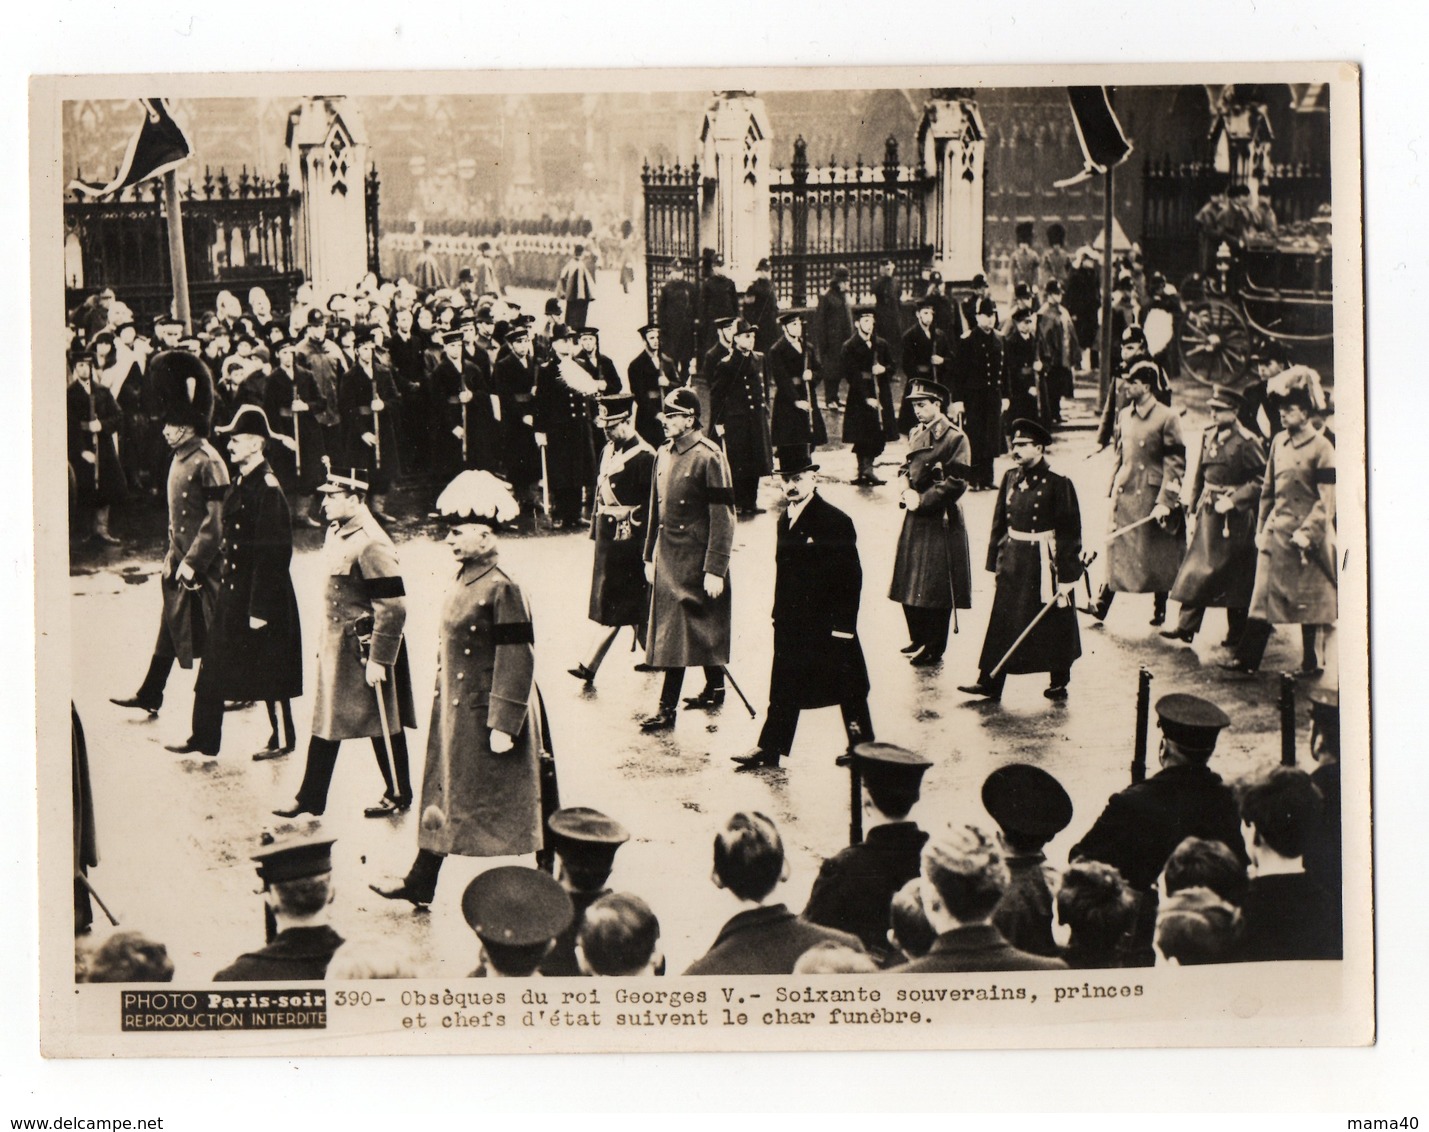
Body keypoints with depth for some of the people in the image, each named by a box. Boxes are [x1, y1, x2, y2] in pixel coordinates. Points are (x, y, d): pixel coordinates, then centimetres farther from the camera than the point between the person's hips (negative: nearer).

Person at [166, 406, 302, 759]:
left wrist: (261, 608, -20)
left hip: (262, 596, -9)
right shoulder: (240, 482, 9)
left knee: (271, 674, 3)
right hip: (233, 592, 9)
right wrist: (225, 588, 15)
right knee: (213, 667, 10)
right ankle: (203, 740, 17)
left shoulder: (268, 488, -18)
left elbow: (272, 554, -20)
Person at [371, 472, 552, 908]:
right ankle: (420, 883, 23)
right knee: (443, 793, 14)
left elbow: (516, 660, -21)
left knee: (506, 805, 1)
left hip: (486, 714, -9)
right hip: (455, 710, 9)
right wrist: (443, 701, 19)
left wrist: (503, 724, -22)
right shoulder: (464, 580, 8)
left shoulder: (501, 588, -19)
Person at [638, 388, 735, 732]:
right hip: (667, 557, 7)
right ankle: (715, 689, 30)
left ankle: (667, 709, -5)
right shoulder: (663, 455, 9)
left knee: (677, 630, -8)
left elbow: (722, 517, -15)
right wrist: (650, 556, 14)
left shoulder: (708, 457, -14)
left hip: (694, 560, -7)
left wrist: (715, 570, -18)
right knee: (702, 629, 16)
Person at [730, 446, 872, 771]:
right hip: (792, 622, 7)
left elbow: (851, 577, -14)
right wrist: (779, 615, 11)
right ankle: (769, 748, 14)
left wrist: (843, 624, -17)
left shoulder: (836, 521, -13)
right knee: (784, 687, 10)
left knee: (848, 687, 5)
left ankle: (862, 746, 18)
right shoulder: (785, 520, 10)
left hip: (828, 623, -7)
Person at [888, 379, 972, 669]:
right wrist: (906, 489, 1)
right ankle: (919, 639, 28)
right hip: (915, 518, 8)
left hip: (940, 521, -8)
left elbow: (956, 482, -17)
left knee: (935, 588, -3)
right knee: (909, 584, 13)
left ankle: (934, 650, 6)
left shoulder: (954, 437, -13)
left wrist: (923, 499, -17)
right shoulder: (917, 434, 12)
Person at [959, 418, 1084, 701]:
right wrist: (995, 561, 8)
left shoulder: (1058, 484, -12)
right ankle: (989, 682, 9)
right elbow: (999, 523, 11)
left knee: (1052, 625, 8)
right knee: (1002, 623, 5)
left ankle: (1058, 682, 24)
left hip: (1044, 563, -5)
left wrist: (1066, 575, -14)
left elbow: (1070, 533, -11)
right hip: (1012, 561, 5)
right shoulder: (1010, 478, 5)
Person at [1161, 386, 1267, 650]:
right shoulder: (1209, 435, 7)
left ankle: (1236, 633, 13)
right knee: (1196, 567, 3)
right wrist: (1194, 504, 15)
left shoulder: (1246, 441, -13)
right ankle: (1186, 626, 4)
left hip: (1235, 517, -6)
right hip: (1209, 511, 6)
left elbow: (1261, 479, -13)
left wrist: (1234, 500, -20)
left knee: (1235, 577, 3)